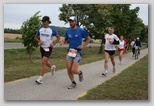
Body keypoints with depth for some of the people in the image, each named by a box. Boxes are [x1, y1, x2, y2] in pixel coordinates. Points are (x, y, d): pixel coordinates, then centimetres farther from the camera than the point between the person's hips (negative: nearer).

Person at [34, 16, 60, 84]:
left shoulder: (51, 30, -5)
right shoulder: (40, 29, 2)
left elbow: (58, 37, 5)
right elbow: (36, 37, 13)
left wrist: (53, 43, -7)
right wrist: (39, 41, -6)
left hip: (48, 48, -5)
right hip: (42, 47, 5)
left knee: (43, 62, -17)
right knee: (45, 62, 18)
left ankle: (40, 78, -12)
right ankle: (52, 67, 51)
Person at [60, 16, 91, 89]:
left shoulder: (80, 30, -6)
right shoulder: (68, 31, 5)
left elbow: (88, 39, 5)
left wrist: (83, 46, -6)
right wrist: (63, 42, -3)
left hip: (77, 52, -4)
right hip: (69, 52, 4)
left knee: (73, 70, -12)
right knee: (69, 70, -1)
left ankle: (80, 73, 24)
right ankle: (73, 83, 21)